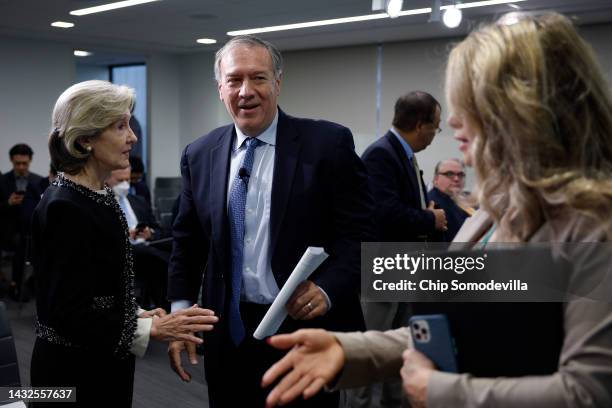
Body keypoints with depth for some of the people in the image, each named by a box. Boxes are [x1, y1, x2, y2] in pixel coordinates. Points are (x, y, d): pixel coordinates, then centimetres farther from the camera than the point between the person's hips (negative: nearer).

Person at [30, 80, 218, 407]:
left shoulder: (100, 196, 6)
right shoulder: (63, 207, -21)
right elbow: (67, 312, -23)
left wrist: (138, 315, 3)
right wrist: (149, 329, -25)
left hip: (103, 363, 9)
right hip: (74, 372, -9)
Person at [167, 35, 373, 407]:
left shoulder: (329, 143, -8)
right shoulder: (200, 155, 5)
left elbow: (360, 233, -9)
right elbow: (188, 243, 10)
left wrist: (327, 289, -23)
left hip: (307, 328, -3)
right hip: (229, 332, 3)